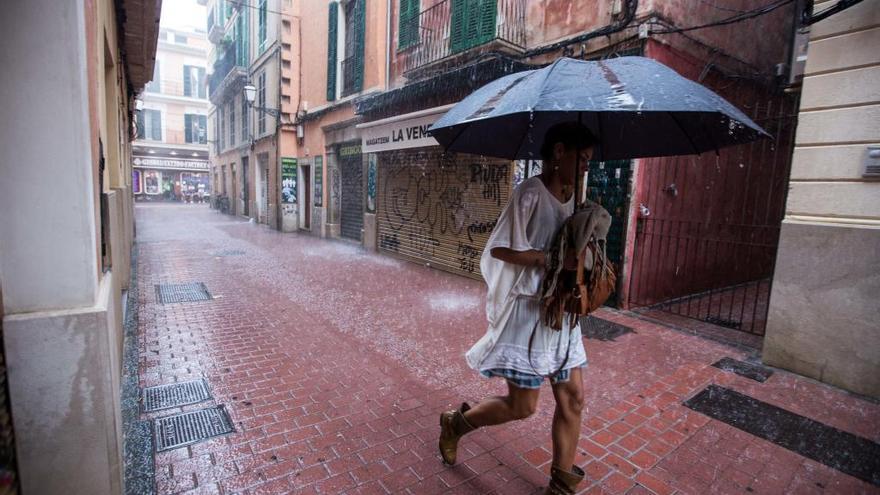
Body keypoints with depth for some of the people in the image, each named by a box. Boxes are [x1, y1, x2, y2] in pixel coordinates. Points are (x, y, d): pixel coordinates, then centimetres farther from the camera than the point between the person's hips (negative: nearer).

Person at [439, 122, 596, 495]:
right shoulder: (530, 193, -15)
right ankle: (455, 423, 31)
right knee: (521, 406, 3)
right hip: (528, 310, -8)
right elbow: (500, 249, -18)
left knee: (573, 397, 12)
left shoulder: (571, 196, 10)